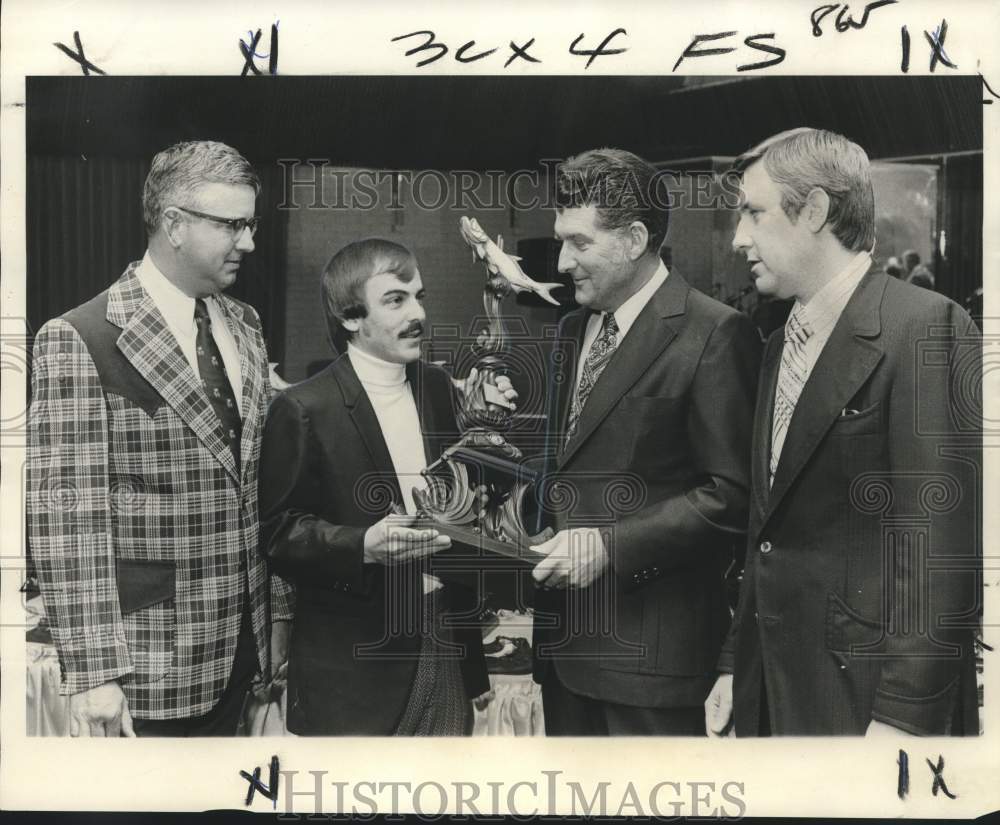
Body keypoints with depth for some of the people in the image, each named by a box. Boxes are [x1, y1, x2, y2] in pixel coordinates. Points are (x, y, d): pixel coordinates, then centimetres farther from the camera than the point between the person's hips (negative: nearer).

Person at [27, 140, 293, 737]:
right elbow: (66, 515, -16)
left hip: (242, 645, 6)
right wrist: (94, 673, -17)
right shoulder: (79, 340, -13)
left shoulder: (245, 325, 9)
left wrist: (279, 610, 11)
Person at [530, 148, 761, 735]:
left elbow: (733, 494, -16)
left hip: (650, 638, -7)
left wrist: (610, 545, -19)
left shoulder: (714, 334, -12)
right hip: (564, 632, 8)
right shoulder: (573, 330, 14)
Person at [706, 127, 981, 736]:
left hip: (865, 691, -7)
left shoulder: (926, 327, -13)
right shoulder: (780, 344, 11)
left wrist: (903, 716, -20)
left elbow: (939, 543, -18)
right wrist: (736, 664, 13)